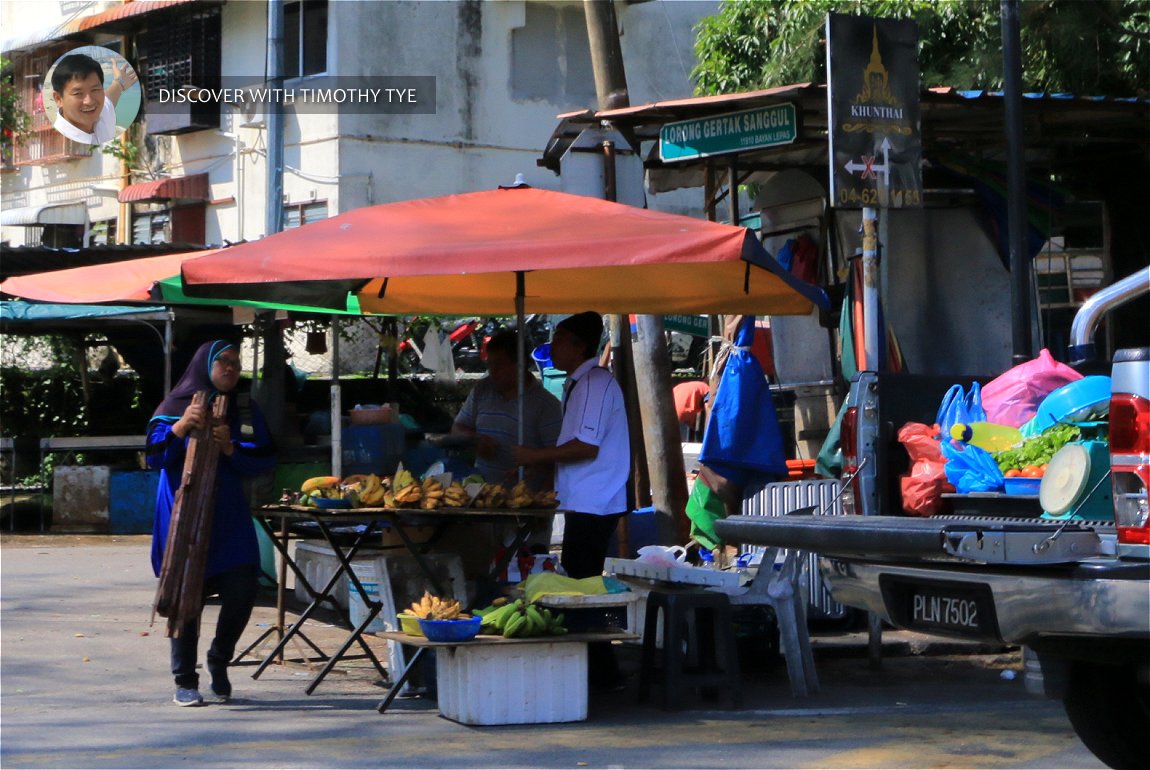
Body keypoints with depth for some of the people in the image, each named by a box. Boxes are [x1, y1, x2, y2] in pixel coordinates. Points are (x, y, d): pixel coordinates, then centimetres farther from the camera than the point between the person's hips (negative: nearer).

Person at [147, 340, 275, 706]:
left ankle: (219, 660, 19)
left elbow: (265, 459, 4)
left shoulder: (245, 409, 10)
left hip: (229, 516, 3)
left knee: (242, 588, -6)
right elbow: (154, 455, -6)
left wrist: (230, 448, -13)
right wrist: (182, 426, -21)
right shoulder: (177, 405, 2)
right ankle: (185, 681, 7)